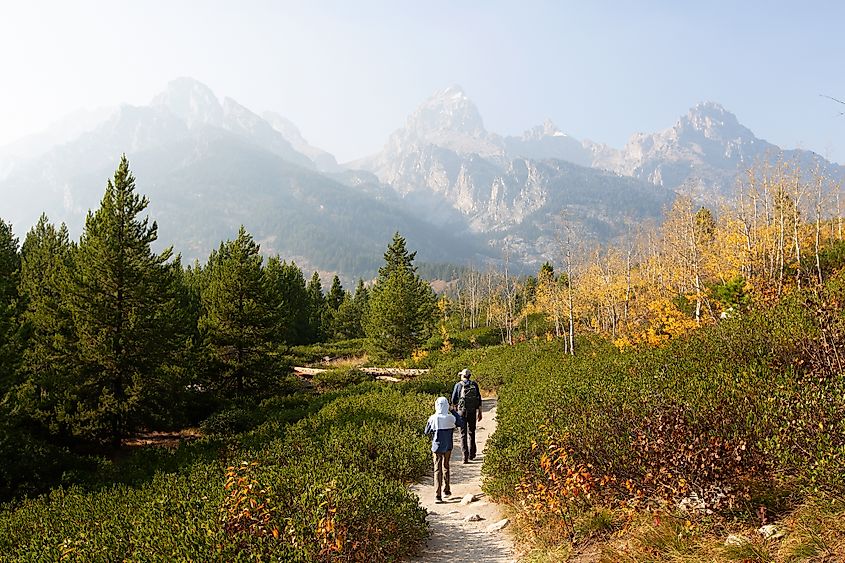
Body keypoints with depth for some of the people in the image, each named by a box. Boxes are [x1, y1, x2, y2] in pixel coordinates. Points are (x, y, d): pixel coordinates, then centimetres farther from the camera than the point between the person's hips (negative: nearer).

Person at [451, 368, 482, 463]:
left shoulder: (458, 385, -3)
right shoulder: (474, 385, 3)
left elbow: (454, 399, 2)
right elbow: (479, 399, 2)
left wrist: (455, 406, 24)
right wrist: (479, 412, 9)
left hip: (462, 412, -2)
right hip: (472, 412, 2)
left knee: (463, 434, 2)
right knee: (471, 432, 18)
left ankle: (465, 456, -5)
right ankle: (471, 454, 26)